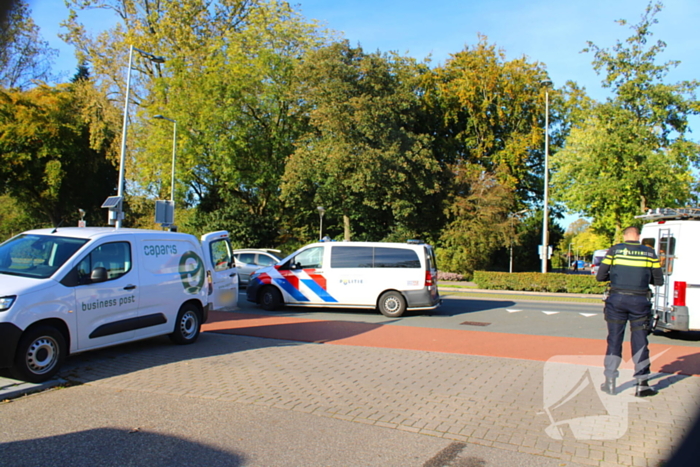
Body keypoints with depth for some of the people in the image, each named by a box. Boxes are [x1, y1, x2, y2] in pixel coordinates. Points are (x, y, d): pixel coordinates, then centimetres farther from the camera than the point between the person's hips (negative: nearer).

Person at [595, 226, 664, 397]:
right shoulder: (649, 253, 4)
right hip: (640, 301, 0)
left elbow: (600, 277, -2)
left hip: (617, 299, 0)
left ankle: (610, 382, 11)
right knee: (640, 342, 9)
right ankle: (642, 384, 12)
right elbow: (659, 281, 7)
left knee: (614, 341, 8)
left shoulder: (614, 250, 1)